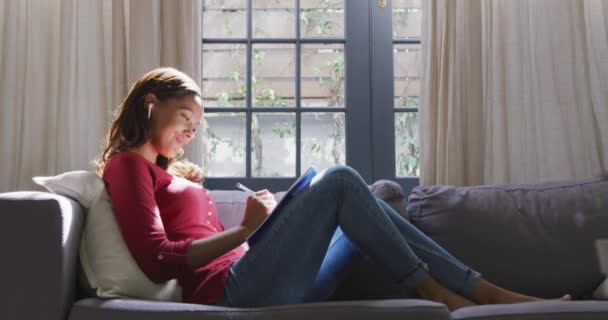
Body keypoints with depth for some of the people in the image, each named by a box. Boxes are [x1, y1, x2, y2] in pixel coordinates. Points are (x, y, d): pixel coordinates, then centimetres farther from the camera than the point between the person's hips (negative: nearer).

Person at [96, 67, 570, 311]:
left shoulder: (172, 174, 29)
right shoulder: (127, 163, 2)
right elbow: (158, 261, -12)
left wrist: (265, 223, 7)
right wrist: (246, 229, -13)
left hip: (262, 289, 9)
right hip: (235, 291, -9)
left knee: (364, 208, 7)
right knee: (340, 180, -15)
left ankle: (488, 293, 1)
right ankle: (434, 291, -3)